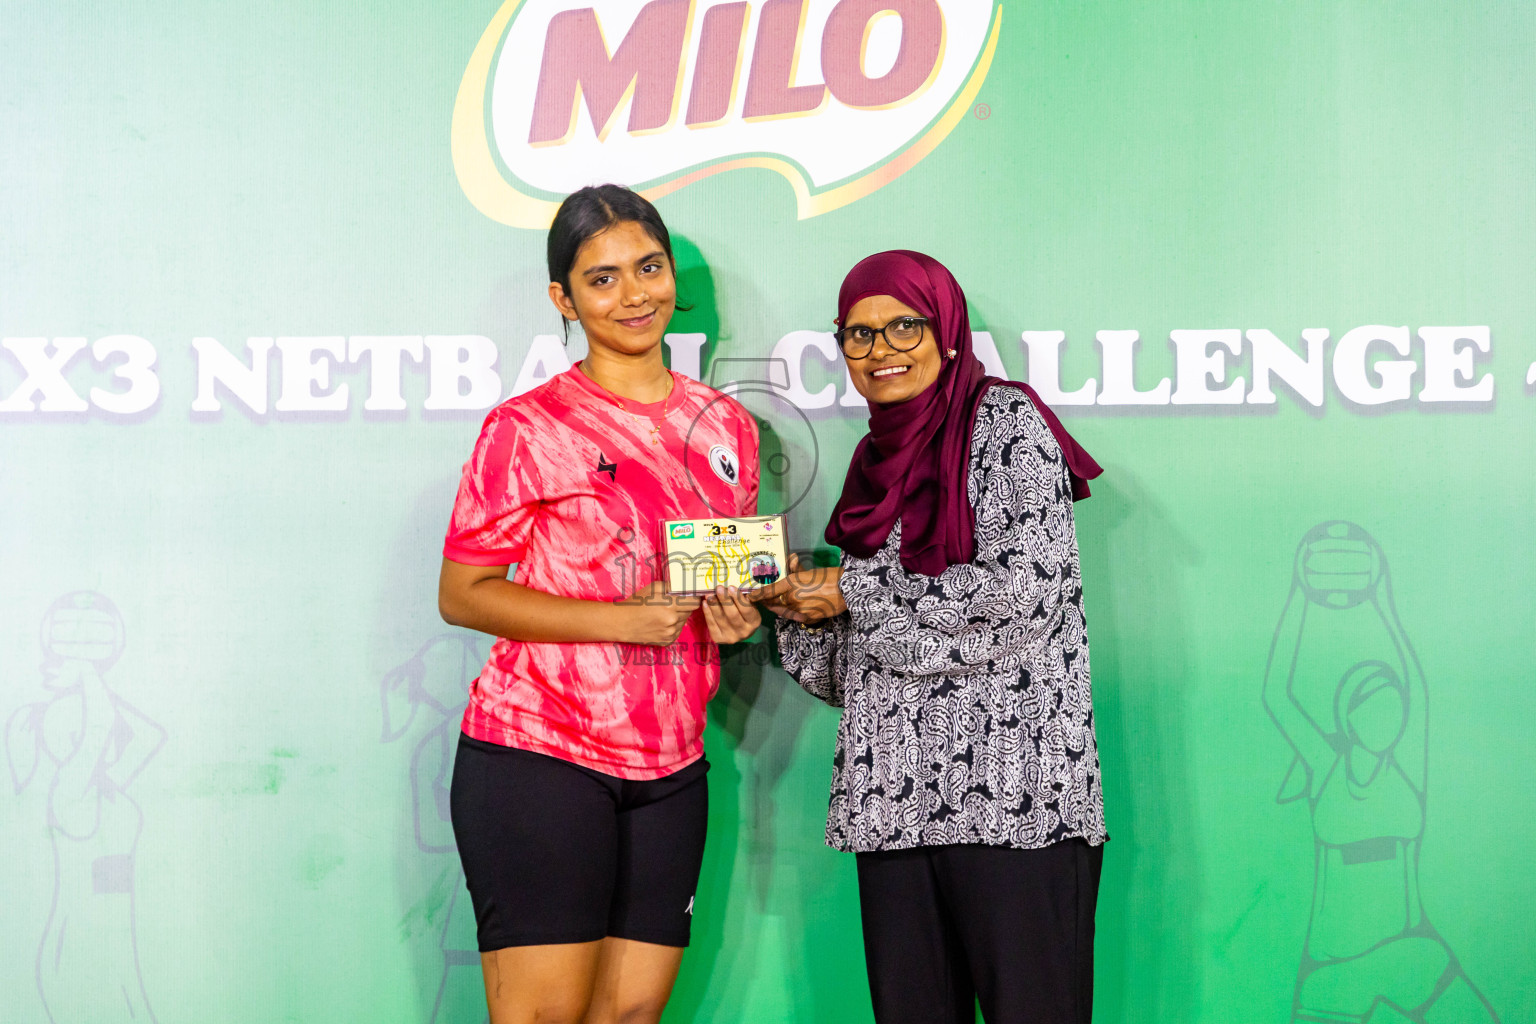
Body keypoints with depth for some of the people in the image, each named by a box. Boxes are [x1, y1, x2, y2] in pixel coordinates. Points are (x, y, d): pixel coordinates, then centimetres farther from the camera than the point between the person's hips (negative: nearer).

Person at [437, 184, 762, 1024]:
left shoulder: (726, 428, 13)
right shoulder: (526, 428, -3)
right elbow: (462, 594, -5)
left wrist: (735, 617, 0)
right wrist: (618, 620, -17)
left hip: (668, 767, 5)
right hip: (537, 756, -5)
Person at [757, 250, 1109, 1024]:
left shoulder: (1004, 423, -1)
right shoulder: (878, 460, 20)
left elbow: (1027, 586, -15)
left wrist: (855, 593, -7)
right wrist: (797, 605, 1)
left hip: (1013, 787, -7)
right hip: (897, 799, 7)